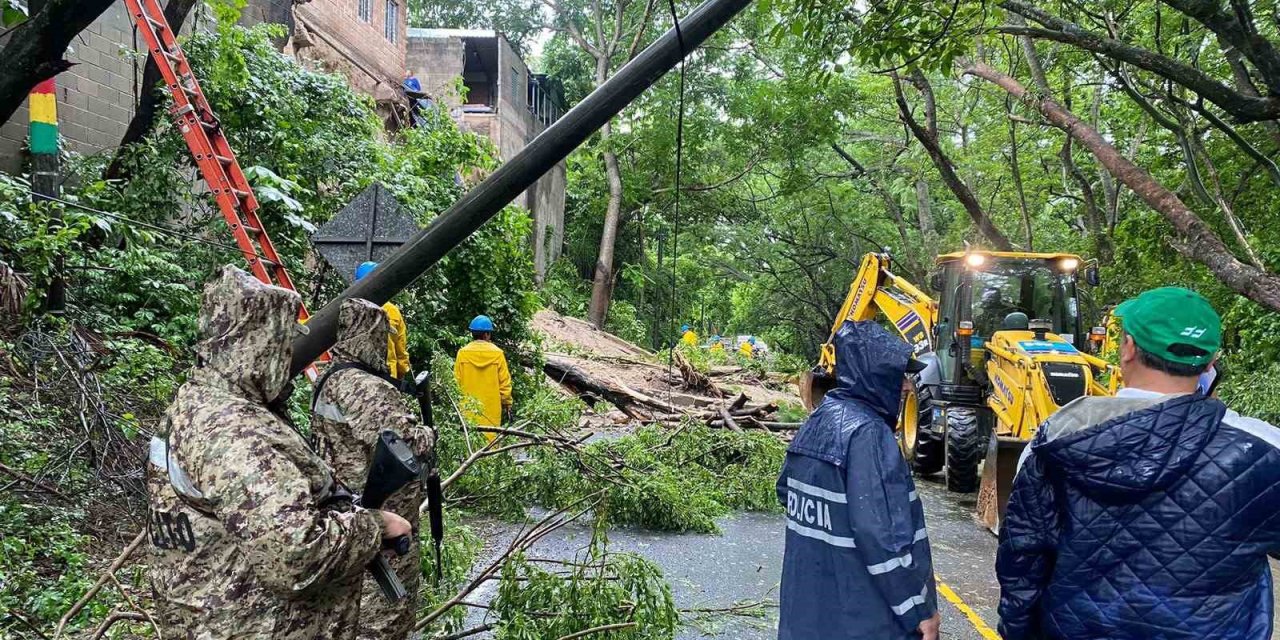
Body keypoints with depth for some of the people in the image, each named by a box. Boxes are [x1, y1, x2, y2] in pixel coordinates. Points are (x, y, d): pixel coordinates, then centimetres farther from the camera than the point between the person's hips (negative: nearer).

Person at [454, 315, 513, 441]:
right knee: (490, 436, 3)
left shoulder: (462, 353, -5)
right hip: (491, 407, -1)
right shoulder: (497, 353, -8)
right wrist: (506, 402, 8)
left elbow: (457, 381, 1)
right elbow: (504, 382, -4)